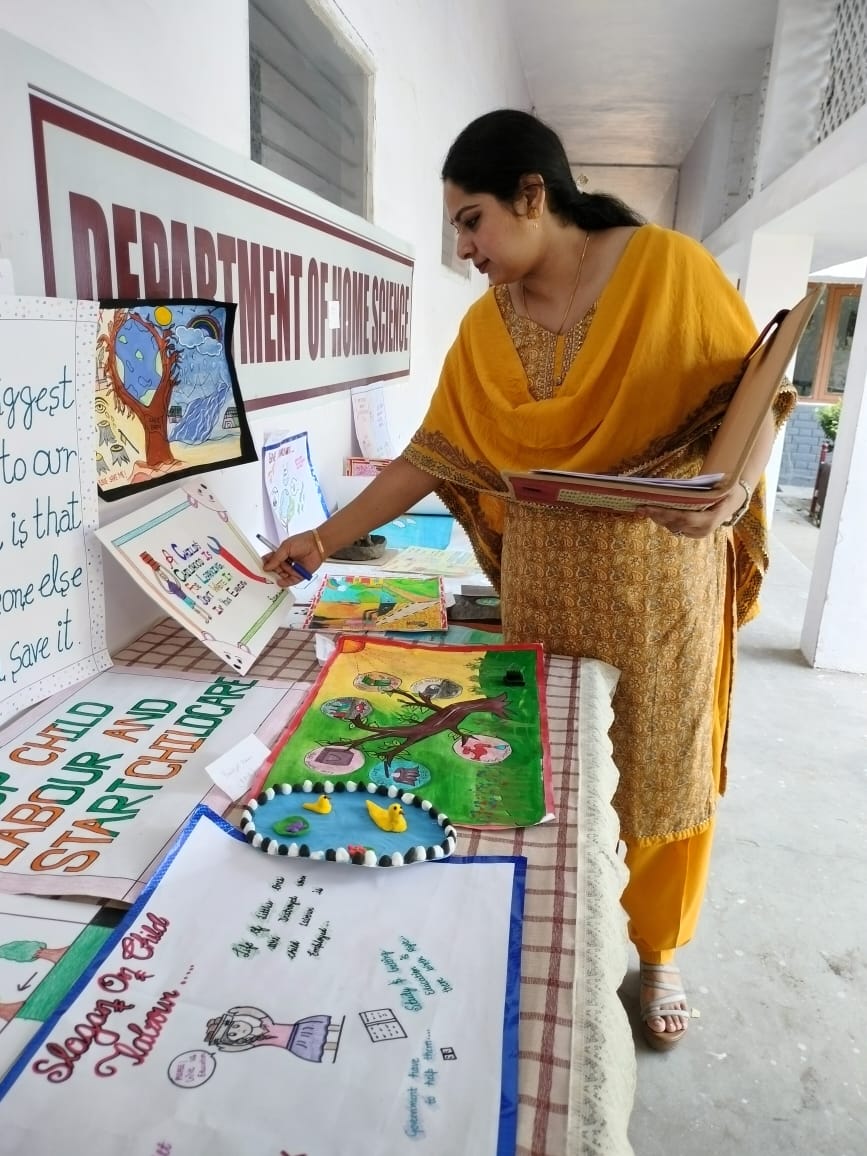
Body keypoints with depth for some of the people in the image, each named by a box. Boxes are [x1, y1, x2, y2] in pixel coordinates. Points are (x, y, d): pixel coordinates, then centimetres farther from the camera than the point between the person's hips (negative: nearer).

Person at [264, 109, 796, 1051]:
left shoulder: (667, 265, -7)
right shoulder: (486, 327, 5)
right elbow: (431, 456, 5)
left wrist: (731, 488, -22)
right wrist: (326, 538, 2)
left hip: (661, 574, -3)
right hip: (540, 576, 3)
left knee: (664, 766, 9)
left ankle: (657, 952, 35)